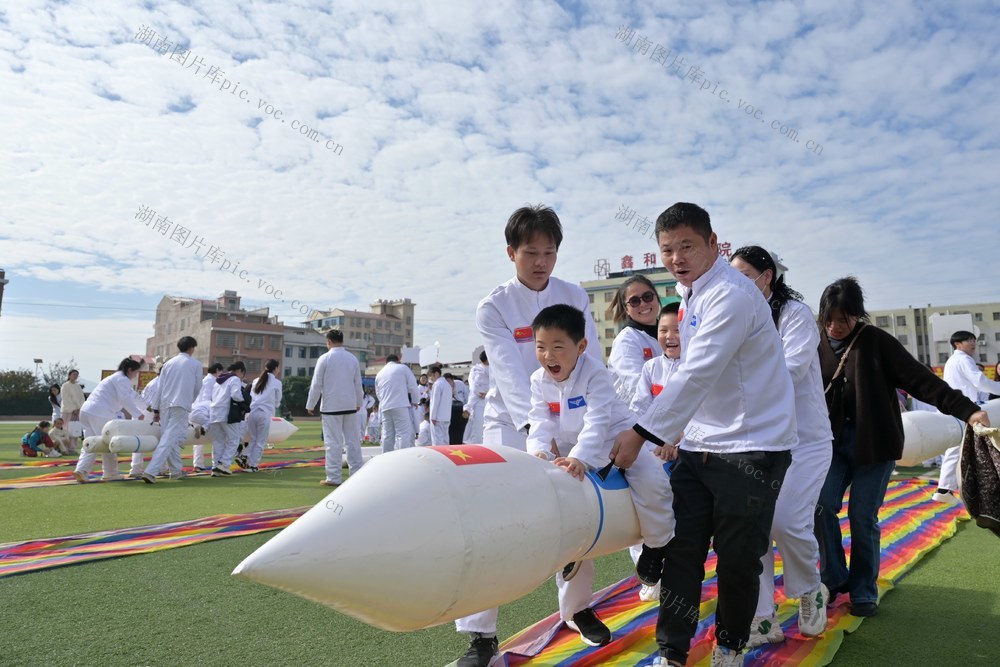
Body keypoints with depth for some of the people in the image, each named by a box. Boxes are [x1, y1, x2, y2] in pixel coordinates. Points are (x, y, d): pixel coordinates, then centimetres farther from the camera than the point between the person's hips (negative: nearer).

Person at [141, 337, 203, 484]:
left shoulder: (169, 363, 13)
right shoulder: (196, 364, 2)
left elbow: (160, 388, 13)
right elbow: (197, 388, 8)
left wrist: (156, 409, 18)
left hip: (165, 404, 5)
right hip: (181, 405, -5)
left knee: (173, 438, 16)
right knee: (169, 439, -8)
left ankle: (176, 470, 23)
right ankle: (150, 471, -18)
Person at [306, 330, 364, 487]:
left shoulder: (325, 359, -8)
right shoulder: (353, 358, 4)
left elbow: (316, 384, -6)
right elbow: (358, 383, 10)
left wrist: (310, 405, 4)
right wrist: (358, 402, 22)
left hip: (331, 406, -4)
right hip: (350, 405, 4)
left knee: (333, 442, 1)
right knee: (352, 439, 11)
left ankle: (334, 477, 4)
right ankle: (357, 473, 14)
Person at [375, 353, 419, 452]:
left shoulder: (379, 374, 20)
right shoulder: (403, 368, 7)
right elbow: (412, 386, 3)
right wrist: (415, 401, 15)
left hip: (384, 408, 5)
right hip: (400, 406, -5)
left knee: (387, 436, 8)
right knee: (403, 434, -7)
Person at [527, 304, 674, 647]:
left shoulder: (595, 374, -19)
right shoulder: (539, 381, -6)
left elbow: (597, 422, -30)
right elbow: (541, 424, -14)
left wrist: (579, 458, -44)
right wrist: (539, 451, -35)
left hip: (616, 441, -4)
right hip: (570, 452, 4)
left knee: (651, 483, -30)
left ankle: (659, 548, 2)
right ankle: (576, 608, 16)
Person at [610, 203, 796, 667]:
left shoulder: (731, 295, -17)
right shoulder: (690, 296, 11)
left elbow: (699, 374, -26)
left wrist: (643, 432, -26)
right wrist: (676, 431, 16)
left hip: (751, 446, -7)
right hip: (700, 446, 8)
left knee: (737, 557, 5)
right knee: (680, 547, 5)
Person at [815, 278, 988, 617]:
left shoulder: (876, 342, -6)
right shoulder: (817, 346, 1)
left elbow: (918, 378, -10)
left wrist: (966, 408, -18)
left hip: (875, 441, -2)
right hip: (833, 440, 2)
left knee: (863, 518, 0)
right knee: (822, 506, -8)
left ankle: (863, 592, 19)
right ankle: (833, 578, 14)